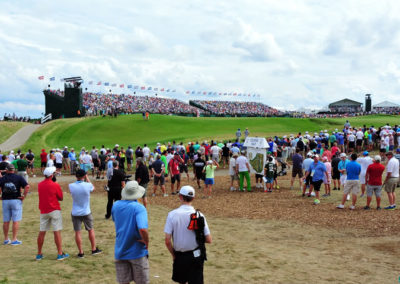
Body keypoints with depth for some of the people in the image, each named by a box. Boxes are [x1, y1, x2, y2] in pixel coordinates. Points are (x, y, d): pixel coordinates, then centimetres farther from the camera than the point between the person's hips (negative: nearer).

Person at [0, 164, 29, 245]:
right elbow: (27, 186, -14)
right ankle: (14, 240, 1)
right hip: (16, 201, -2)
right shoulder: (19, 177, -2)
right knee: (16, 221, 2)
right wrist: (24, 196, -6)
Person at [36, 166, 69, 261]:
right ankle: (60, 254, 0)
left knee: (41, 232, 9)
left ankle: (39, 254, 16)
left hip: (43, 211, 5)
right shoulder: (55, 185, -11)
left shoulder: (40, 185, 4)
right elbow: (61, 198, -3)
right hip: (54, 210, -5)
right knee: (57, 232, -2)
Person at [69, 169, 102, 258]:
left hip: (75, 213, 1)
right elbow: (93, 189, 8)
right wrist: (87, 178, 13)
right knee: (91, 230, 16)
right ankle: (94, 249, 26)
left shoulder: (71, 186, -12)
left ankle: (81, 252, 10)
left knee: (77, 232, 7)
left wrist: (78, 179, 8)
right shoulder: (88, 185, -16)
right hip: (86, 212, 0)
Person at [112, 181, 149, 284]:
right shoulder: (139, 208, -19)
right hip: (137, 252, -4)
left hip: (120, 251, 5)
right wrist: (146, 242, -16)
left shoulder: (116, 205, -1)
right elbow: (143, 229, -31)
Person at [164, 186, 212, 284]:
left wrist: (173, 254, 3)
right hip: (196, 256, 0)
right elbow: (209, 240, -8)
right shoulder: (199, 215, -10)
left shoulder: (172, 214, -12)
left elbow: (167, 241, -13)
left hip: (179, 256, 0)